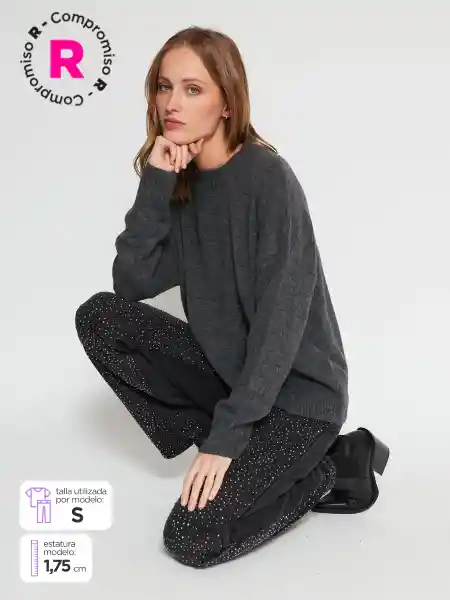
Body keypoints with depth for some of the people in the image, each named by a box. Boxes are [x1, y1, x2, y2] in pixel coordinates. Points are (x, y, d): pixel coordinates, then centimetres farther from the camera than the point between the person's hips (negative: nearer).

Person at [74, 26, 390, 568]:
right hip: (228, 371, 7)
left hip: (296, 392, -7)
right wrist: (154, 185, -19)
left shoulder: (268, 178, -20)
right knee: (98, 317, -7)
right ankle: (241, 460, 0)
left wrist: (226, 435, -24)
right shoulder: (182, 182, 1)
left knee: (192, 538, -16)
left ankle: (334, 467, 5)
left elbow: (280, 320, -24)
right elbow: (131, 284, -9)